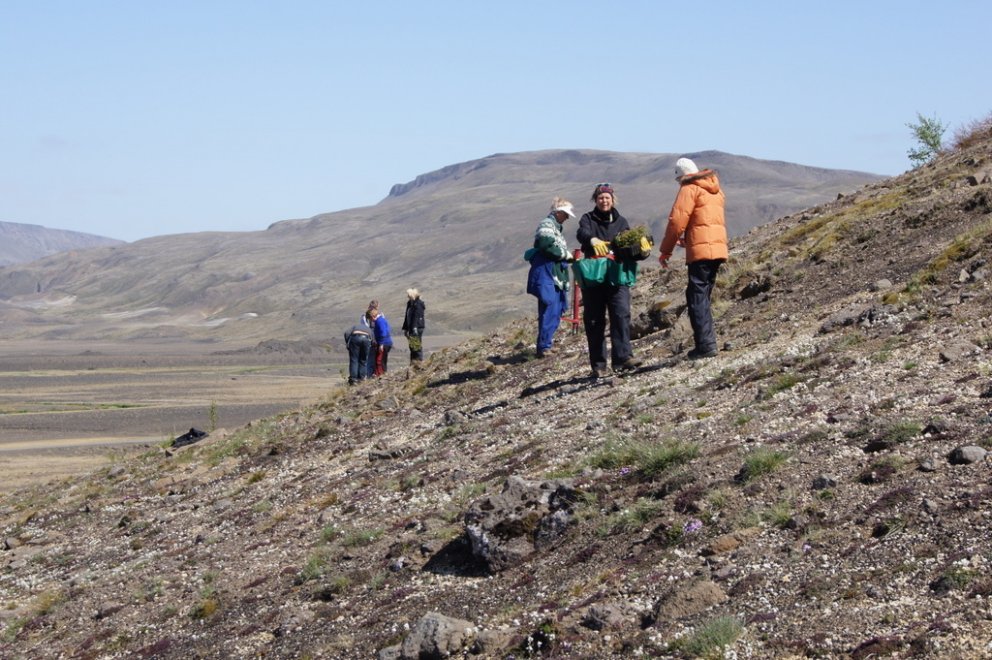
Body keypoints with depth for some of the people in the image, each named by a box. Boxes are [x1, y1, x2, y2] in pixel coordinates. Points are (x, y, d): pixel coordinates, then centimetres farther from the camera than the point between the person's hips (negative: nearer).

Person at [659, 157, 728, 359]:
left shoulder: (690, 189, -5)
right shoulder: (715, 189, 20)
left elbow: (677, 221, -10)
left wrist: (666, 250, -3)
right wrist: (687, 237, 30)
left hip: (700, 251, -8)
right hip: (719, 247, 8)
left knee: (697, 296, -7)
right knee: (703, 296, 15)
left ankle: (705, 344, -14)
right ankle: (708, 341, 12)